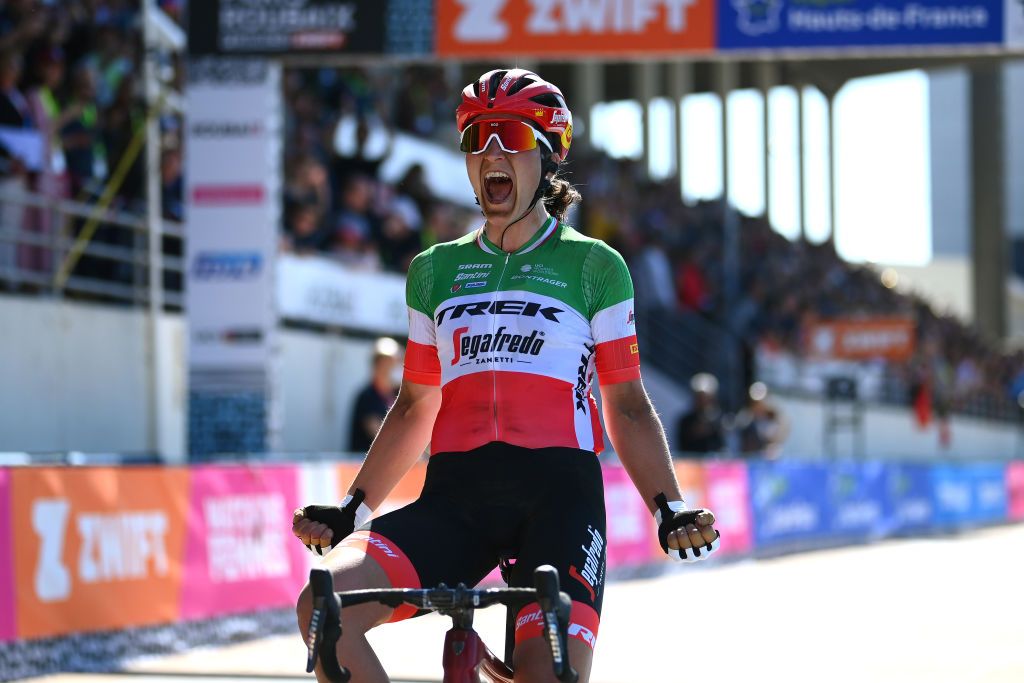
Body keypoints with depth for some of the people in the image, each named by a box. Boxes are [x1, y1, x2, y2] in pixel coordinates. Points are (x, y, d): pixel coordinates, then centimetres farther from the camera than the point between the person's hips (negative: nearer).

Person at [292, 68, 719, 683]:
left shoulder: (593, 265, 10)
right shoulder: (437, 269, 19)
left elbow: (627, 407, 11)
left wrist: (670, 509, -2)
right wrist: (350, 511, 18)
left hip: (557, 493, -3)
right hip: (455, 493, 3)